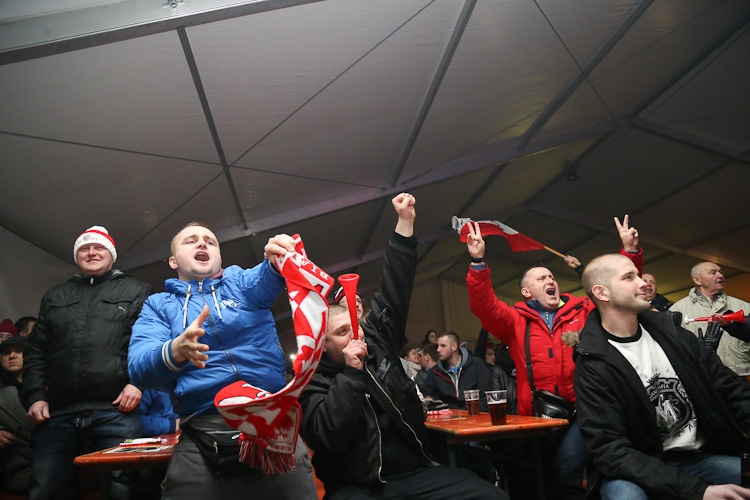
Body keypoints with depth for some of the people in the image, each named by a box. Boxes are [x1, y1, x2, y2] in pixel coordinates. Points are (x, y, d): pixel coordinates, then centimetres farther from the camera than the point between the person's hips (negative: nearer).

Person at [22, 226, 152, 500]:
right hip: (58, 414, 4)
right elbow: (35, 351, 20)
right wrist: (35, 395, 8)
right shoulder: (54, 297, 23)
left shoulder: (137, 291, 11)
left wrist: (138, 382, -11)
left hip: (117, 411, -3)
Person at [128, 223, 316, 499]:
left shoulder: (239, 281, 15)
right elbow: (138, 367, -3)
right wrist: (175, 351, -25)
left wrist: (278, 259, -33)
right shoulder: (158, 304, 14)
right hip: (202, 432, 1)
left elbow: (265, 281, -10)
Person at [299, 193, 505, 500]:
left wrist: (405, 222, 7)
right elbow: (327, 437, -19)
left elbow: (394, 290, 9)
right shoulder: (311, 383, -3)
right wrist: (351, 373, -17)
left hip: (415, 474, 5)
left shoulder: (377, 342, 9)